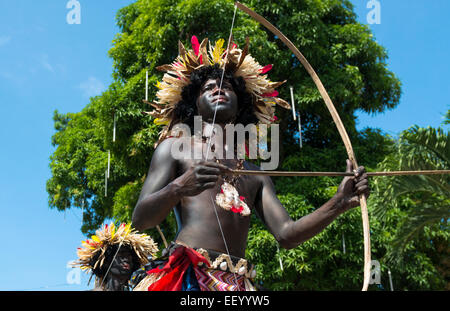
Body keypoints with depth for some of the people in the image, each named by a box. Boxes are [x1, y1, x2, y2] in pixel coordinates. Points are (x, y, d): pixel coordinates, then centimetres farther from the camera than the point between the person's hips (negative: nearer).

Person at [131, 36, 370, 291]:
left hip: (237, 282, 4)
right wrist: (178, 188, -19)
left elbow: (286, 234, 10)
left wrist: (340, 203, -3)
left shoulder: (257, 176, 21)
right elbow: (140, 219, 0)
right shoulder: (175, 147, 11)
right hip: (185, 273, -3)